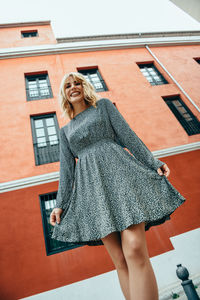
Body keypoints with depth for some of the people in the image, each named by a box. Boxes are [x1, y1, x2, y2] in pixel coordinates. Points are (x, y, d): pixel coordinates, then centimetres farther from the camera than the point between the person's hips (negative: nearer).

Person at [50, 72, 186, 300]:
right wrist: (61, 204, 6)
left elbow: (128, 135, 6)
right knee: (120, 260, 0)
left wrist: (153, 164, -3)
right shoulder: (65, 131, 24)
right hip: (91, 186, 3)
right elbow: (66, 169, 16)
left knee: (135, 250, -17)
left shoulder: (103, 105, 17)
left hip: (118, 171, -2)